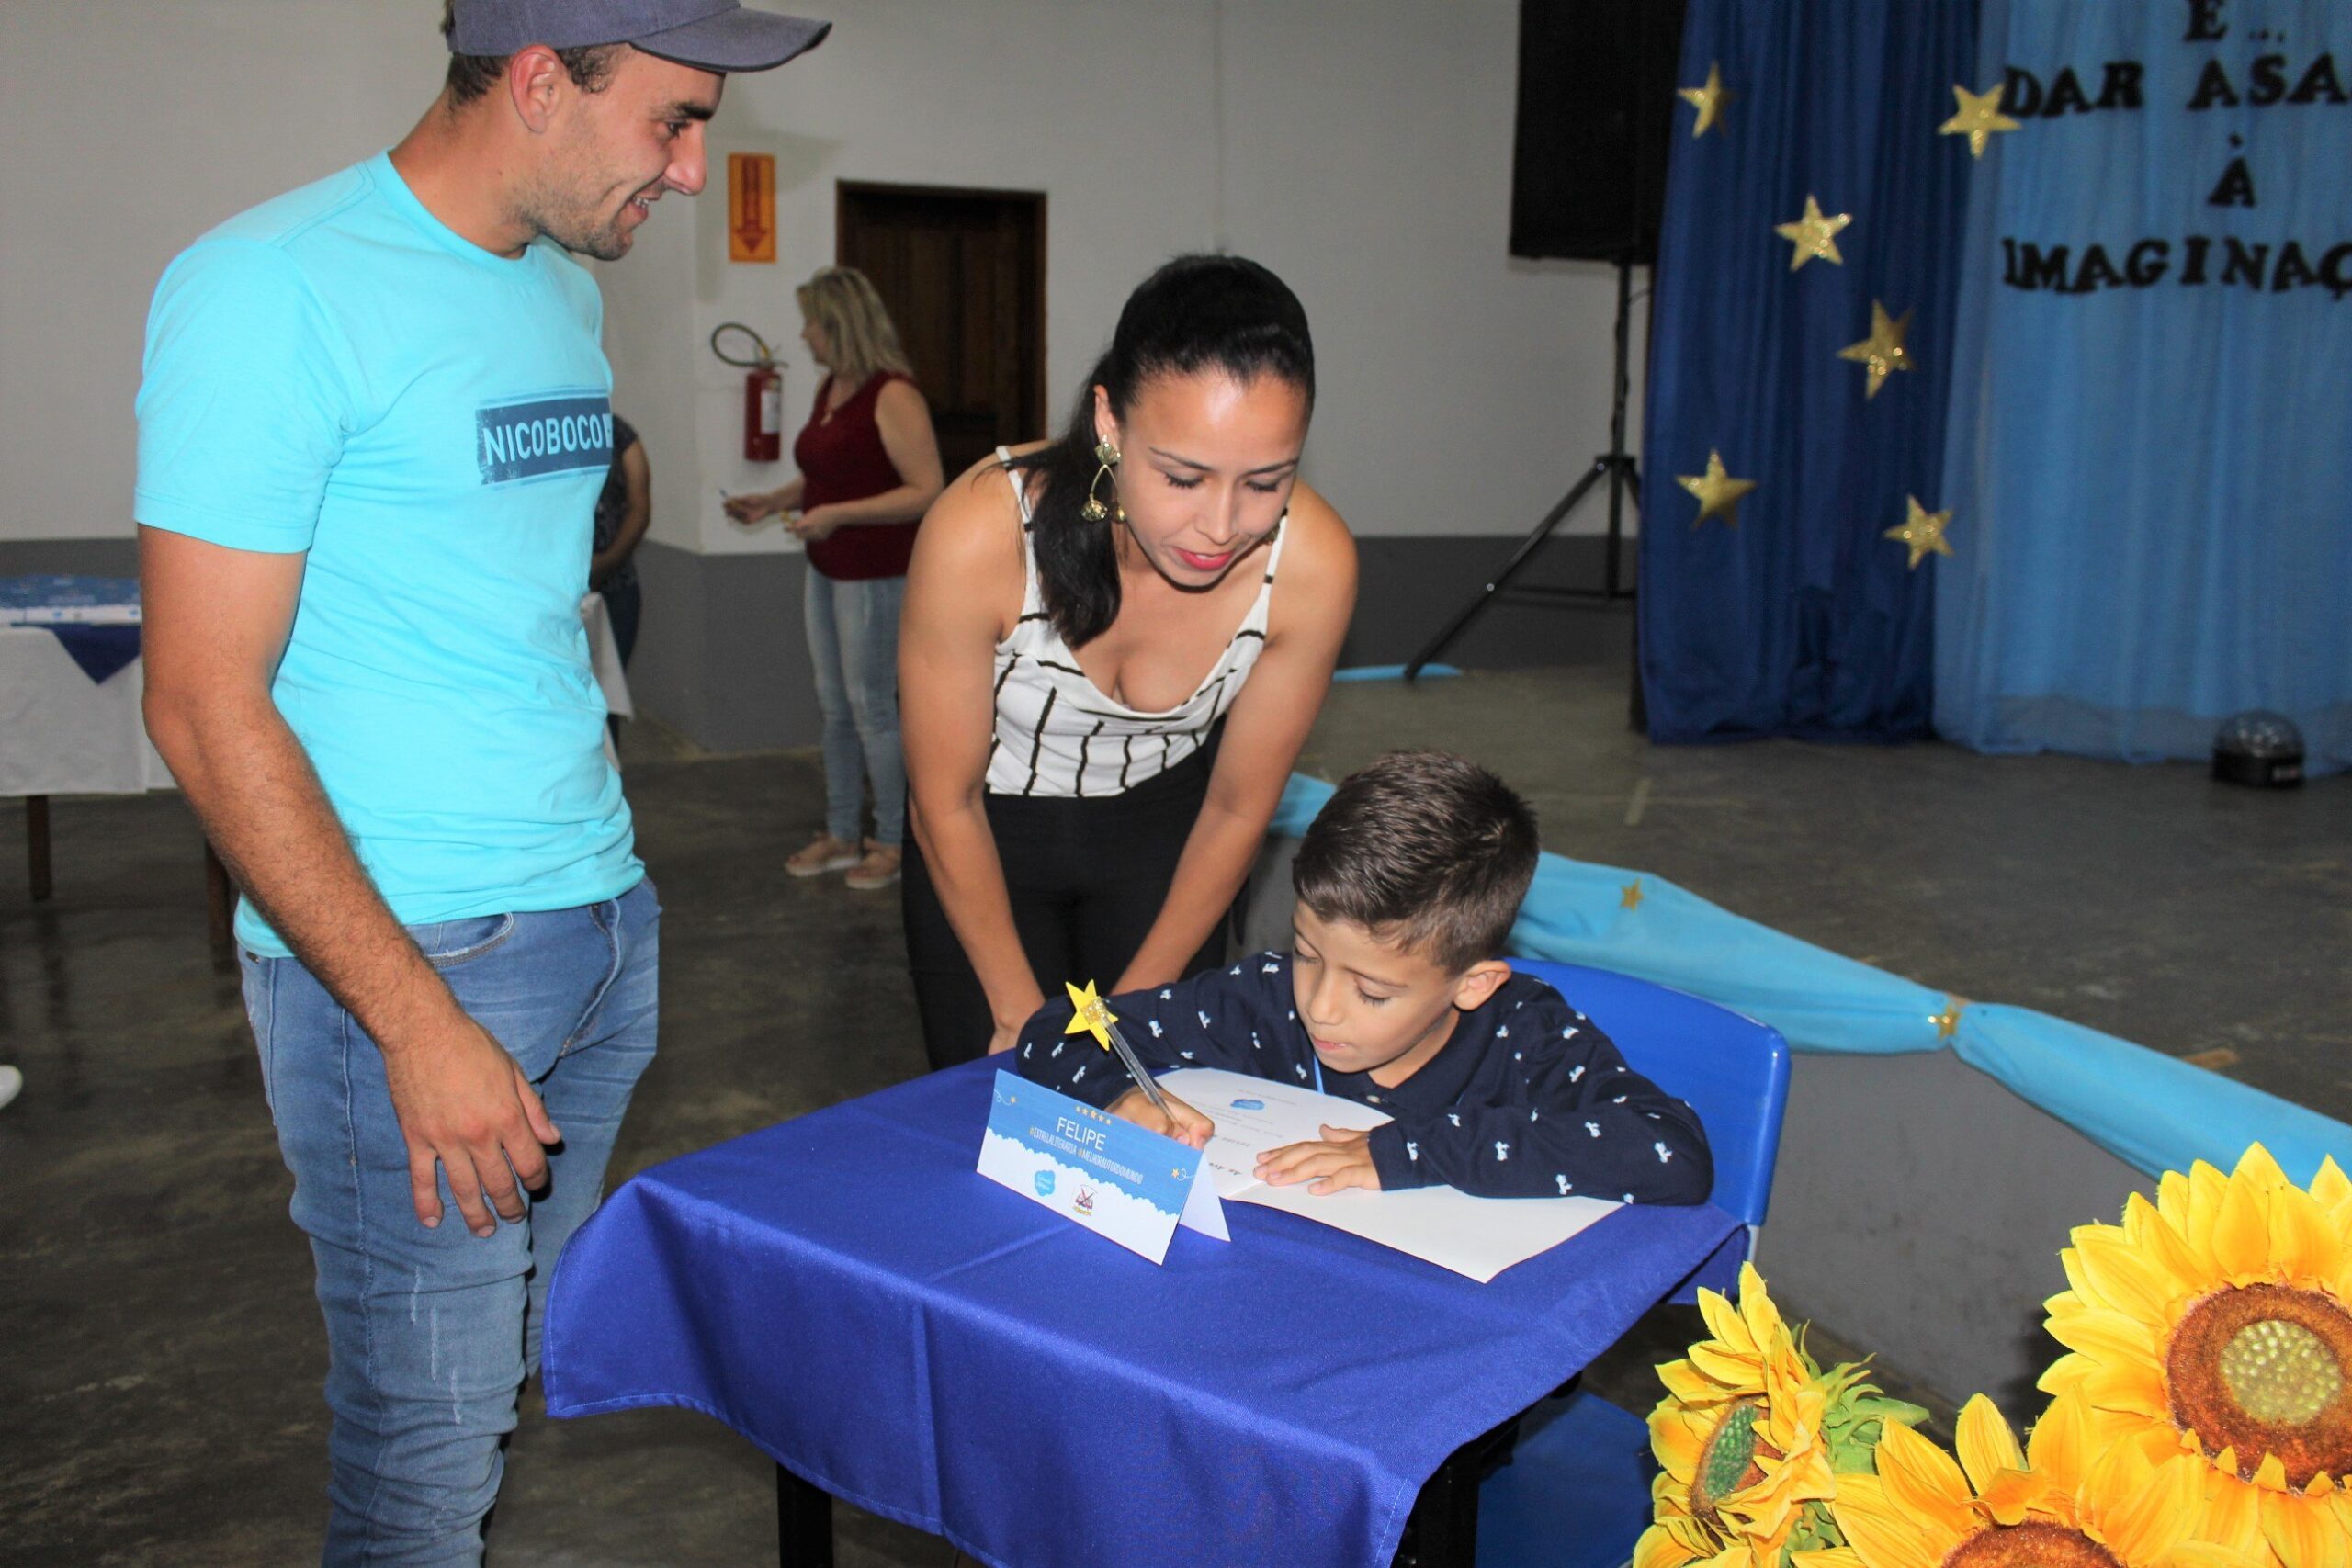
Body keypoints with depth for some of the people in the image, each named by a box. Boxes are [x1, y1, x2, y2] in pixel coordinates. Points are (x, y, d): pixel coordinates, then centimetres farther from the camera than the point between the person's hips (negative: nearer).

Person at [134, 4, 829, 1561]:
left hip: (607, 923, 7)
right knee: (430, 1441, 4)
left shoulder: (568, 293, 12)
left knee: (531, 1363, 14)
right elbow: (207, 706, -15)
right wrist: (419, 1022, -18)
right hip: (408, 955, -7)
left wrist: (606, 866, 14)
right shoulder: (272, 290, -12)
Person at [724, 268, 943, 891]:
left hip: (877, 575, -9)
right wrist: (771, 502, 9)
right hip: (827, 570, 9)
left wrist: (837, 514, -24)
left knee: (871, 708, -1)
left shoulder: (893, 395, -17)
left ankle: (895, 842, 13)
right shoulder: (831, 389, 11)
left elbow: (927, 490, -22)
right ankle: (841, 835, 25)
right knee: (834, 708, 14)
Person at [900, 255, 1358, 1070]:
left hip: (1165, 829, 2)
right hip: (989, 835, -1)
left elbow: (1237, 811, -11)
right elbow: (946, 803, -17)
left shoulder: (1310, 562, -27)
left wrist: (1131, 1009, -3)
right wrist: (1022, 1014, -9)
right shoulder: (979, 535, -34)